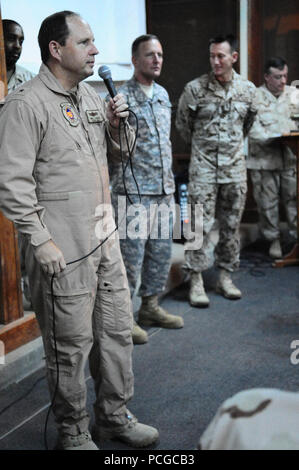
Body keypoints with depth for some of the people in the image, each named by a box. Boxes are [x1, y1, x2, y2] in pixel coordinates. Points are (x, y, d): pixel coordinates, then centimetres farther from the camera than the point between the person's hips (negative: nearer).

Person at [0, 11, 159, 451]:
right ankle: (73, 434, 25)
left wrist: (119, 123, 3)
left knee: (117, 330, 16)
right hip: (63, 249, -8)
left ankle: (114, 416, 35)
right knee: (72, 344, 4)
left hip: (105, 237, 8)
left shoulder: (90, 95, 13)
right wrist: (40, 240, -18)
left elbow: (117, 151, 24)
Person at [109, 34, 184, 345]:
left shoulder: (163, 94, 14)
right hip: (133, 191, -7)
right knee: (131, 254, -3)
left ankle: (150, 307, 27)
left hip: (164, 190, 8)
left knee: (161, 251, 13)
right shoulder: (122, 97, -9)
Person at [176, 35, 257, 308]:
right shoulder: (195, 88, -5)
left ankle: (225, 277, 19)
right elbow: (182, 123, 8)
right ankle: (196, 281, 3)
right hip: (203, 166, -3)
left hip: (235, 166, 3)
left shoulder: (248, 89, 5)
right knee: (201, 224, -5)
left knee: (232, 224, 8)